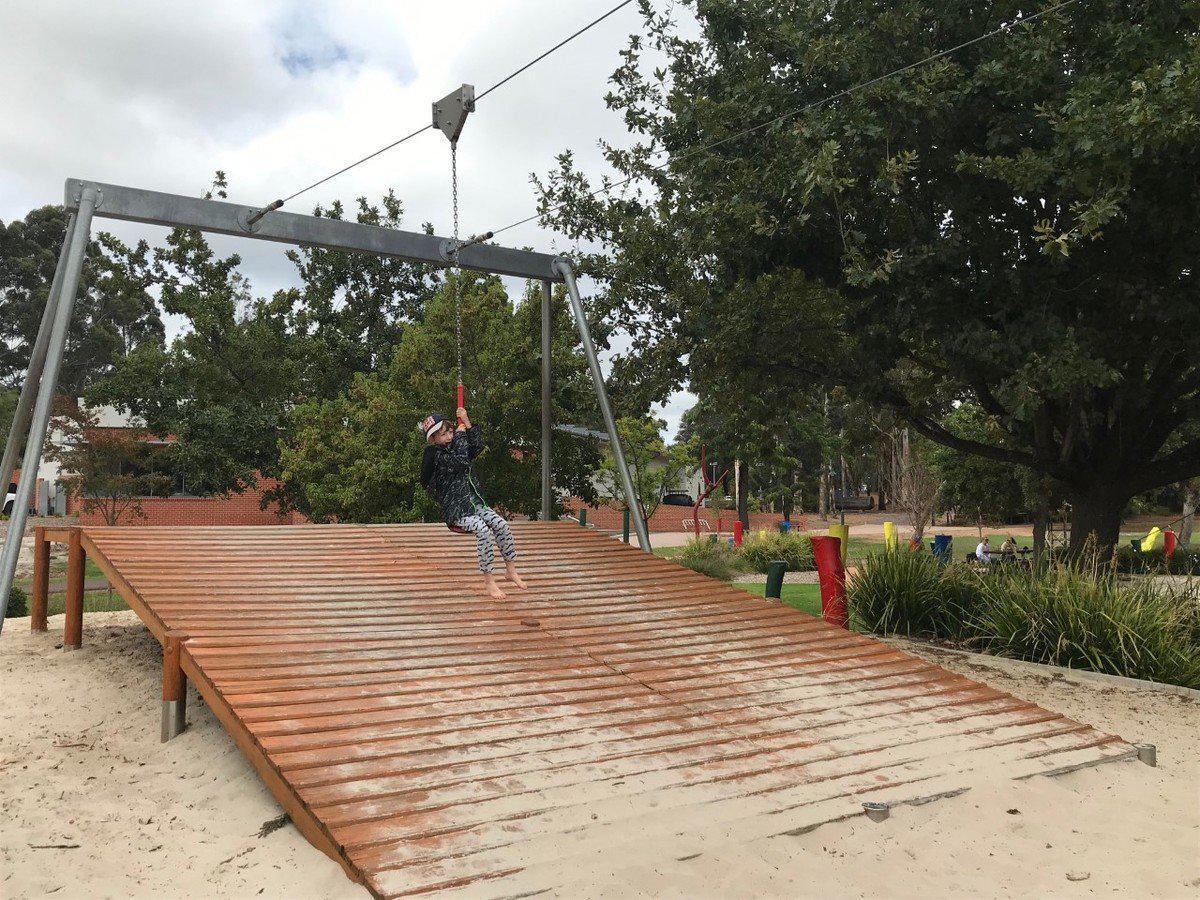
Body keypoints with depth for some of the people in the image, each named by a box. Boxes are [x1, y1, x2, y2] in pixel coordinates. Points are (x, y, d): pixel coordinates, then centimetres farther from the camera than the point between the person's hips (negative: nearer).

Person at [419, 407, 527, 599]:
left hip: (474, 502, 7)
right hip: (456, 509, -7)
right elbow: (461, 460, -24)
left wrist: (467, 423, -4)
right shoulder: (435, 455, -11)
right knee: (483, 531, -30)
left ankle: (511, 570, 1)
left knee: (501, 525, -14)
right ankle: (489, 581, -21)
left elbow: (478, 447, 3)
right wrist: (460, 434, -10)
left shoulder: (453, 447, 14)